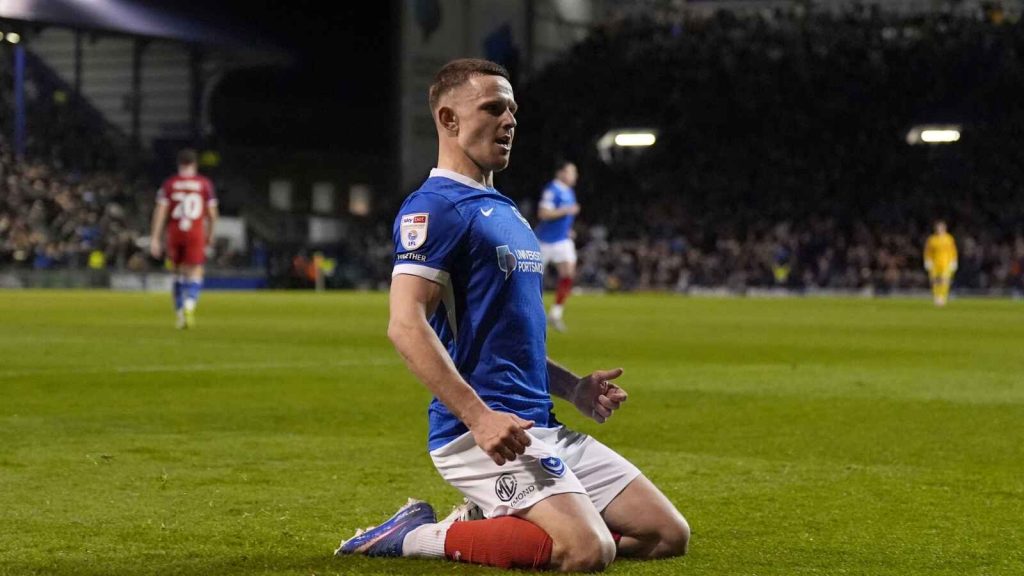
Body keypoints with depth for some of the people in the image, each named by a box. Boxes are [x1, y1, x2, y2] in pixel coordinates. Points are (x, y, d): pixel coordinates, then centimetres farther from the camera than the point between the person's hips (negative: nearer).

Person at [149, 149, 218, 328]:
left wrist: (155, 239, -3)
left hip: (174, 233, 2)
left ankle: (179, 313, 19)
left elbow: (160, 212, -2)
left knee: (179, 273, 17)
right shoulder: (205, 183, 3)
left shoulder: (169, 184, 4)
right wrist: (210, 233, 19)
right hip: (196, 233, -2)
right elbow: (212, 214, 3)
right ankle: (190, 304, -28)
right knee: (195, 275, -2)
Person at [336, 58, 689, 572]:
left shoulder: (504, 211, 21)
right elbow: (406, 326, -20)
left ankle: (477, 522, 10)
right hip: (481, 431, -9)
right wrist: (479, 417, -26)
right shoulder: (435, 207, -9)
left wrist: (571, 387, 17)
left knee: (669, 534, 4)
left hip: (542, 427, 9)